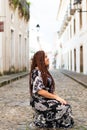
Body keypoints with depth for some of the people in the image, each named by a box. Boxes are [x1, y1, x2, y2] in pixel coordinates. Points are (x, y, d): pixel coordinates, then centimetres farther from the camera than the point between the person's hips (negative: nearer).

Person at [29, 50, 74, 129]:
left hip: (46, 100, 9)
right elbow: (39, 91, -23)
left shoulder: (44, 71, 14)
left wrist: (56, 96, 2)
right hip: (40, 102, -9)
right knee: (65, 108, -16)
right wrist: (56, 97, -17)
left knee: (66, 105, -2)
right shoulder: (37, 72, -16)